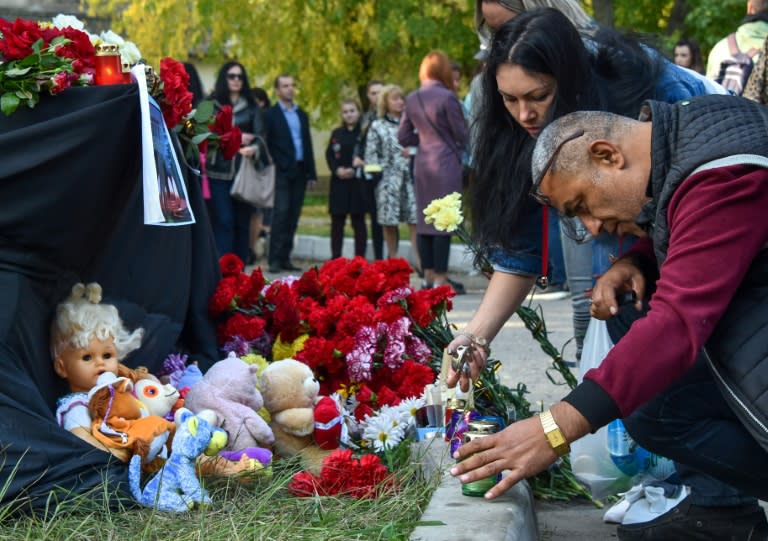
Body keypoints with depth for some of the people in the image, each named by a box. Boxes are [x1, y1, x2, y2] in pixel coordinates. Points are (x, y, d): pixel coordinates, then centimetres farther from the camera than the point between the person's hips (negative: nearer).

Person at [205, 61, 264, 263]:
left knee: (242, 221, 2)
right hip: (218, 171, -2)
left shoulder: (251, 107, 14)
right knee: (222, 222, -8)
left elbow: (260, 135, 2)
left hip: (244, 170, 2)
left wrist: (254, 148, -20)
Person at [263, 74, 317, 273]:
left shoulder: (302, 115, 17)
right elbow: (266, 144, -4)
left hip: (299, 172, 5)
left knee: (293, 217, 4)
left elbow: (308, 145, 16)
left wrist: (311, 173, 11)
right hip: (282, 172, -5)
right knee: (281, 214, -11)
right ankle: (275, 259, -10)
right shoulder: (270, 115, 1)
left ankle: (285, 258, 7)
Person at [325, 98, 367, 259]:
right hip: (339, 183, 3)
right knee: (337, 221, 5)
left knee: (358, 221, 3)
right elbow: (329, 155, 7)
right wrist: (337, 170, -9)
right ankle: (335, 258, 10)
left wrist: (357, 167, -16)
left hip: (358, 184, -3)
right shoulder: (337, 134, 11)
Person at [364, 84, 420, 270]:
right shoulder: (377, 126, 7)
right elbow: (371, 155, 4)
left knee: (415, 219, -8)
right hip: (388, 179, 0)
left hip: (411, 177, 1)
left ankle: (419, 260, -8)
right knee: (389, 221, 4)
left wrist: (413, 152, -4)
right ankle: (393, 259, 15)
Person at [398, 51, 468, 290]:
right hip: (446, 163, -6)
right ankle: (440, 278, -1)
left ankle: (428, 275, 15)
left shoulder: (412, 99, 6)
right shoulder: (447, 97, -12)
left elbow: (403, 137, 10)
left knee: (424, 219, 10)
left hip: (422, 164, 6)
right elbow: (461, 134, -7)